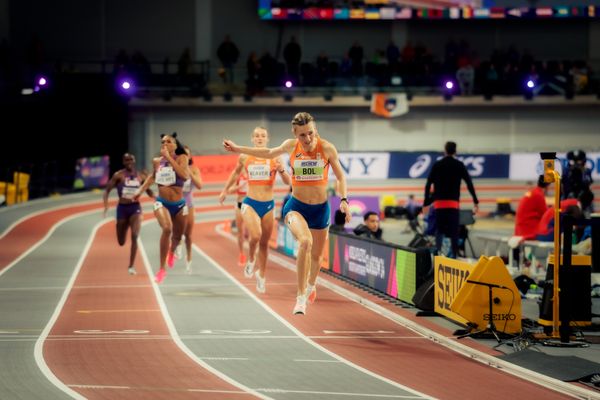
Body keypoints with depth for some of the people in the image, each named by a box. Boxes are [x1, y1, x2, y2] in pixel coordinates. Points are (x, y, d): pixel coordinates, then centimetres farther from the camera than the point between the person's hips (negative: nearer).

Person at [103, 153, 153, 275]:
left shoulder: (141, 176, 3)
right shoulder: (119, 175, -4)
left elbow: (148, 191, 14)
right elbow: (107, 190, -4)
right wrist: (106, 204, -20)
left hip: (135, 208, 0)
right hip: (122, 208, 0)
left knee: (134, 236, -19)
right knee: (121, 242, 7)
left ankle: (131, 266, -13)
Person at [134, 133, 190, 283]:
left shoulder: (181, 158, -9)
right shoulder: (157, 161, 0)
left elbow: (184, 175, -29)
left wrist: (169, 158, -26)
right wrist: (141, 190, 17)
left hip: (179, 204, 0)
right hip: (162, 203, 0)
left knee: (177, 236, 17)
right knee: (167, 228, -29)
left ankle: (171, 252, 58)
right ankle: (162, 268, -22)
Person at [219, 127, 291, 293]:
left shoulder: (274, 158, -2)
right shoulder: (244, 157, 0)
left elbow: (288, 182, -3)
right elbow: (236, 172, 19)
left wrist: (281, 170, -23)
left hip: (268, 205, 1)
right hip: (250, 203, -1)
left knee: (264, 243, 8)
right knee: (255, 235, -25)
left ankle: (261, 276, 25)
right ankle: (251, 259, 6)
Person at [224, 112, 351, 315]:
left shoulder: (327, 148, -10)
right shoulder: (291, 146, -5)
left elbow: (341, 176, -1)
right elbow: (269, 153, 15)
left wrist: (344, 200, -16)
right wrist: (238, 149, 21)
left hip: (320, 208, 1)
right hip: (296, 206, -1)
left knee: (316, 255, 15)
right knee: (305, 241, -31)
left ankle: (311, 285, 51)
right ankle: (301, 296, -26)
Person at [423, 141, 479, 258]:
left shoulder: (437, 165, 7)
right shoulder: (459, 165, 3)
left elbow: (428, 185, 4)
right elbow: (469, 183, -2)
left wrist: (426, 203, 8)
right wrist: (476, 202, 1)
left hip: (439, 203, 1)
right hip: (453, 203, -1)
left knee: (439, 230, 7)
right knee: (454, 231, 0)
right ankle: (454, 254, -5)